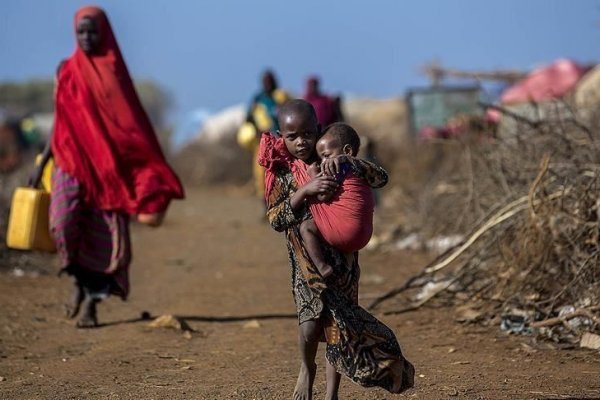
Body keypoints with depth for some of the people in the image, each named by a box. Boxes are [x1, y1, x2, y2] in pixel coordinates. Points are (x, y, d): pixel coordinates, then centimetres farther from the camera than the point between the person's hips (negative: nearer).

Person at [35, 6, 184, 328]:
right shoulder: (67, 70, 8)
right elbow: (60, 122, 13)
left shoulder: (114, 69, 3)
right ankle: (79, 280, 5)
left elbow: (131, 123, 2)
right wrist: (42, 163, 10)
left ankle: (92, 302, 9)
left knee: (105, 235, -3)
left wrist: (149, 177, -5)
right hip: (71, 160, 1)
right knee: (63, 222, -20)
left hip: (108, 165, -1)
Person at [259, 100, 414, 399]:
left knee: (335, 327, 0)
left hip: (342, 257, 1)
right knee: (310, 324, -17)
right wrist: (305, 191, -27)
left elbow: (381, 178, -10)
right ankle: (307, 369, 14)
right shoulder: (280, 173, -3)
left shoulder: (333, 164, -2)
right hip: (307, 260, -1)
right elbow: (276, 220, -13)